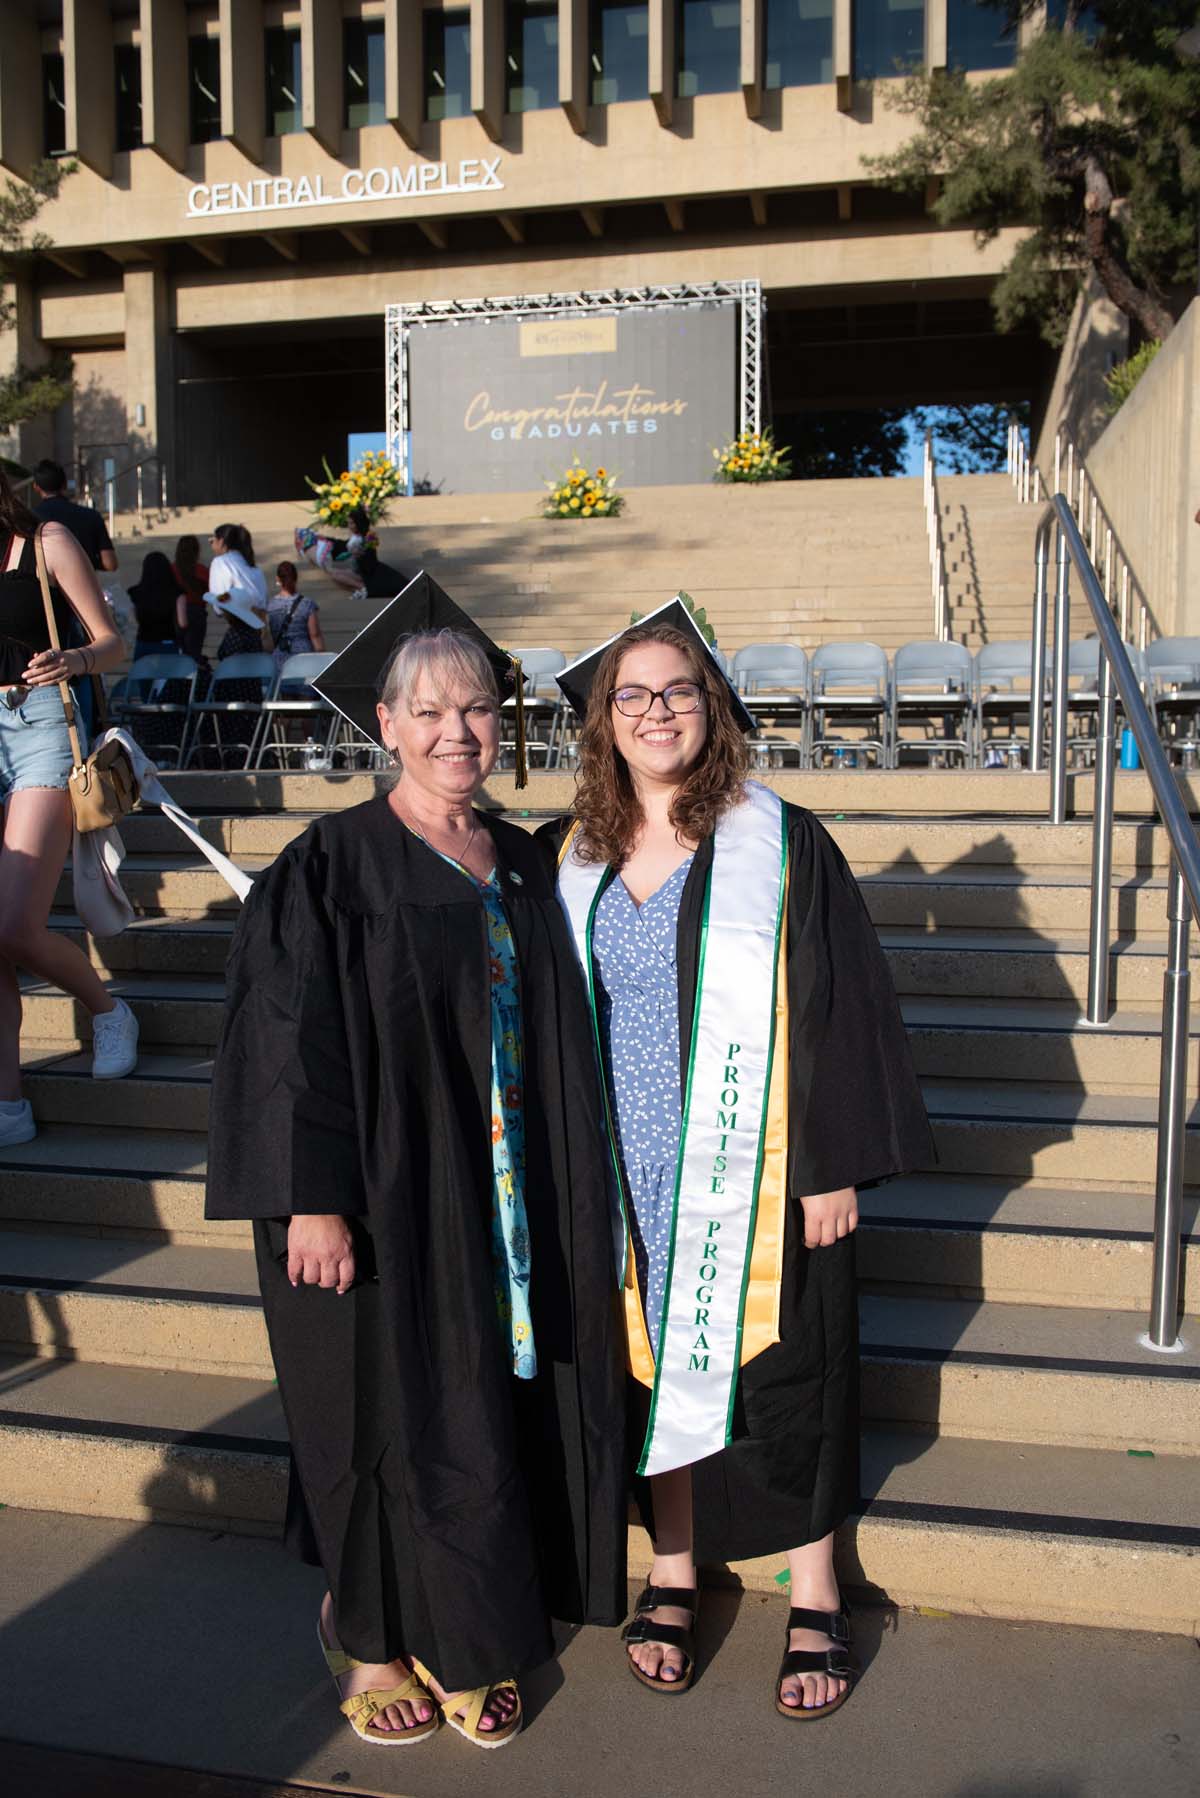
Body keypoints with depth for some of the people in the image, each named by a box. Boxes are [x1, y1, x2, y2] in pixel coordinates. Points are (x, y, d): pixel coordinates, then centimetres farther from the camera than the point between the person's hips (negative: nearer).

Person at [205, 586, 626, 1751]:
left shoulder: (523, 866, 7)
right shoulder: (333, 866, -9)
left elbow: (557, 1039, 12)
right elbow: (290, 1040, -13)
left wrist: (574, 1192, 11)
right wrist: (312, 1200, -18)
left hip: (514, 1204, 5)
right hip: (389, 1204, -5)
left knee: (504, 1409, 13)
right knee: (392, 1413, 7)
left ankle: (468, 1639, 33)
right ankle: (369, 1641, 31)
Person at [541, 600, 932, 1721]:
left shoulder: (779, 846, -7)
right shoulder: (569, 860, 4)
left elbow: (841, 1008, -8)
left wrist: (837, 1167, -11)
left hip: (752, 1175, -3)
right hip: (626, 1178, 3)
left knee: (778, 1375, 9)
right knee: (654, 1370, 14)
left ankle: (815, 1598, 30)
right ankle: (673, 1571, 35)